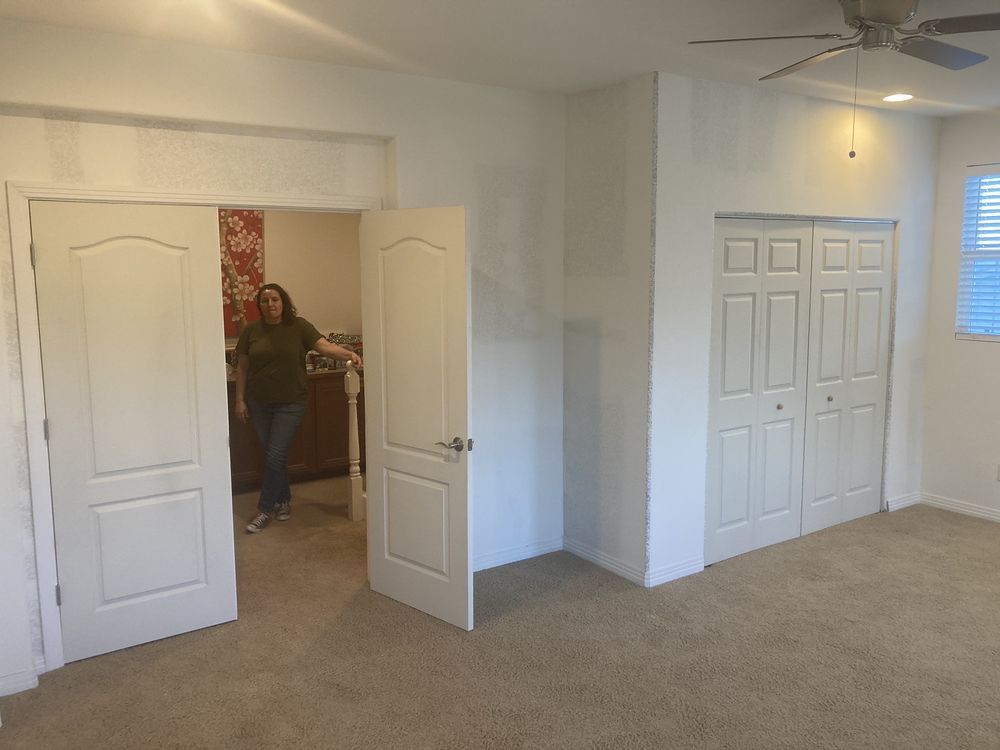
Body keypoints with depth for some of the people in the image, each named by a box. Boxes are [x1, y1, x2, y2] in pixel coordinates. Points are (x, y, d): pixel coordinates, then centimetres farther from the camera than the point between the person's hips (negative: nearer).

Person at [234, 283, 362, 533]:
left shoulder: (299, 326, -6)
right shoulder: (251, 331, 1)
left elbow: (325, 346, -16)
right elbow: (242, 367, 5)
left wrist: (349, 354, -33)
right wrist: (239, 399, 2)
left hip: (290, 404, -3)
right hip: (259, 404, 3)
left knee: (275, 455, -6)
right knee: (272, 455, 12)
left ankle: (265, 509, 6)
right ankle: (284, 500, 30)